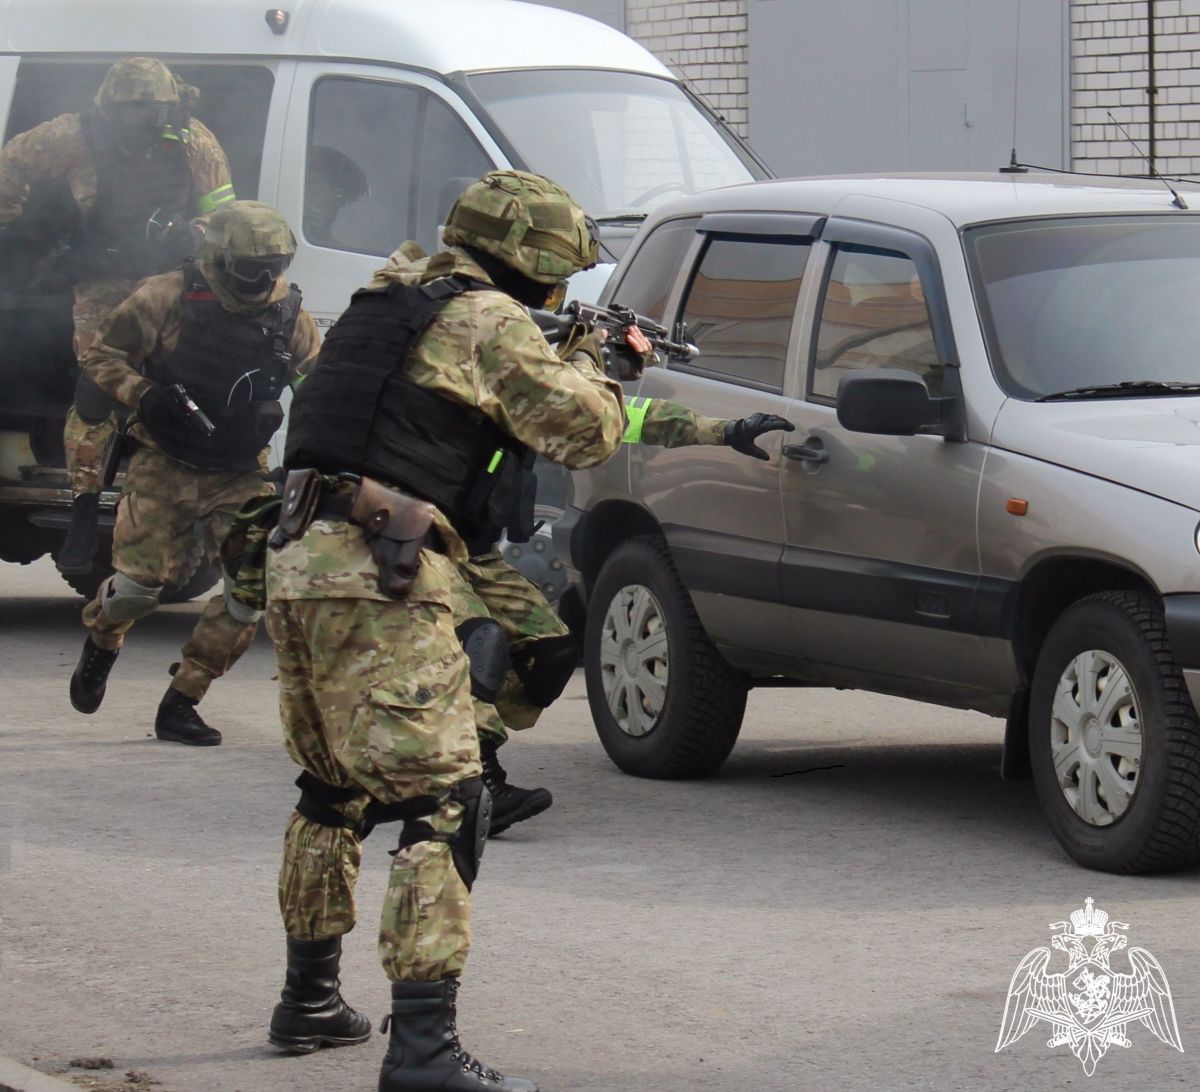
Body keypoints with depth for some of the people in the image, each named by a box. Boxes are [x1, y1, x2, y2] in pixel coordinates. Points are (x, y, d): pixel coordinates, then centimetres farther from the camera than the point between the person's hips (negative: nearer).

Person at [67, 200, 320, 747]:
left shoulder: (288, 314, -1)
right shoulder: (166, 299, -11)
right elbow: (101, 355, -2)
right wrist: (143, 395, -19)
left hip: (240, 476, 3)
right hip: (165, 466, -3)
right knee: (140, 582, -10)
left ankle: (180, 702, 2)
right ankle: (100, 645, 29)